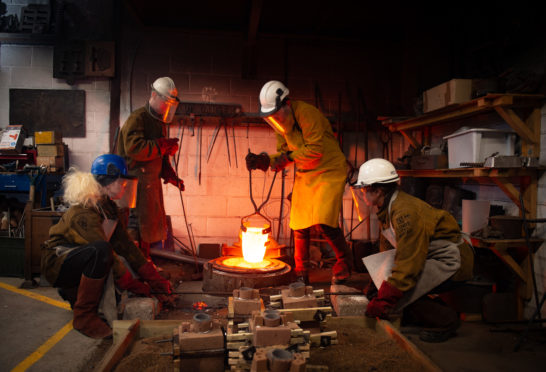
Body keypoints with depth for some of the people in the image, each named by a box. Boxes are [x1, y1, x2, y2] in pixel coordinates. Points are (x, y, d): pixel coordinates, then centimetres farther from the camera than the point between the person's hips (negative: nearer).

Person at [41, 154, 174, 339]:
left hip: (77, 260, 9)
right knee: (99, 251, -36)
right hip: (57, 263, -9)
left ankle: (73, 291, 17)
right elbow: (105, 252, -30)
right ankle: (84, 316, -21)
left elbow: (126, 245, -1)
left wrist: (156, 281, -6)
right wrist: (138, 288, -25)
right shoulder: (84, 212, -27)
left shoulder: (110, 207, 1)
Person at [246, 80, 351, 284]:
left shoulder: (307, 113, -21)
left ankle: (343, 263, 10)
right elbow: (283, 153, 3)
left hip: (329, 171, -7)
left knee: (324, 221, -16)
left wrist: (289, 156, -23)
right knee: (299, 225, 3)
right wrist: (263, 161, -13)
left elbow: (316, 150, -24)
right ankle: (301, 274, 18)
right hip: (304, 175, 7)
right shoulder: (280, 123, 3)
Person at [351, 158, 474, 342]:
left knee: (397, 292, -20)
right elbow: (387, 248, 14)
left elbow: (407, 264, -28)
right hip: (432, 257, 10)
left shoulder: (405, 213, -27)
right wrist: (377, 285, 13)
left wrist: (382, 301, -24)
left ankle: (444, 320, -2)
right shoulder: (388, 209, 4)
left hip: (451, 262, -10)